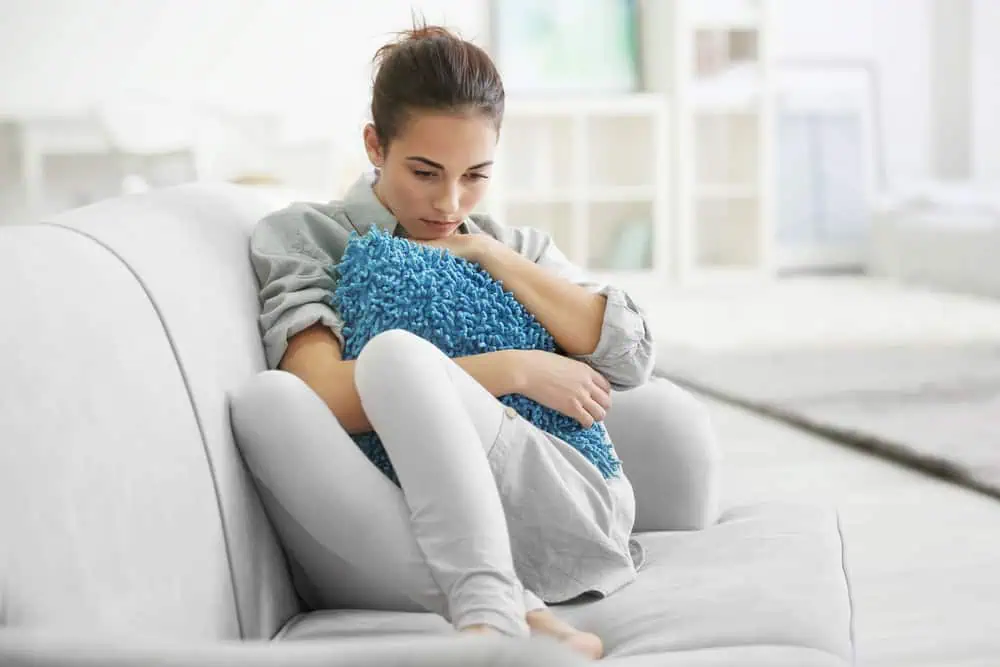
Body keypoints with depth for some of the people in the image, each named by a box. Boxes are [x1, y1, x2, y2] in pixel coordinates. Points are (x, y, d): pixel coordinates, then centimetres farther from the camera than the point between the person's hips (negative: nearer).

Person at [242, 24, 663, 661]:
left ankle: (490, 617, -41)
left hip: (557, 527, 1)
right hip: (412, 556, -1)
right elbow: (323, 393, -7)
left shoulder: (519, 249, 24)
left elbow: (630, 355, 6)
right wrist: (514, 371, -6)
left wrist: (485, 253, 5)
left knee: (396, 354, -24)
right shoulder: (303, 236, 13)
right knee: (266, 403, -30)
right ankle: (521, 616, -41)